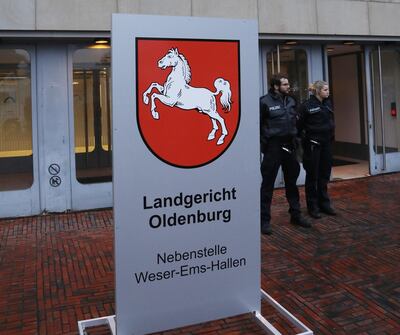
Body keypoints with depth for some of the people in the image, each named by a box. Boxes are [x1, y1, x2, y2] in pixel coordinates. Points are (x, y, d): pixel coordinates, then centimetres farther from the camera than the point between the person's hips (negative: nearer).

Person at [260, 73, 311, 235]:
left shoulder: (291, 101, 10)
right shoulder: (265, 102, -9)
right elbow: (258, 124, -10)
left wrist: (294, 137, 10)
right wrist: (263, 144, -11)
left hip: (289, 146, 6)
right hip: (273, 147, -6)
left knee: (292, 182, 15)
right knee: (268, 184, 0)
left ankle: (295, 214, 28)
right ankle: (265, 220, 7)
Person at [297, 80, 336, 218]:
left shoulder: (328, 104, 8)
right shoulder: (307, 105, -12)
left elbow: (331, 121, 16)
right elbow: (299, 124, -13)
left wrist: (331, 135, 8)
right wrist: (305, 137, -10)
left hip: (326, 143, 6)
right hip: (312, 144, -6)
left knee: (324, 174, 13)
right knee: (312, 176, 4)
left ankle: (324, 204, 24)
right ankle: (312, 206, 14)